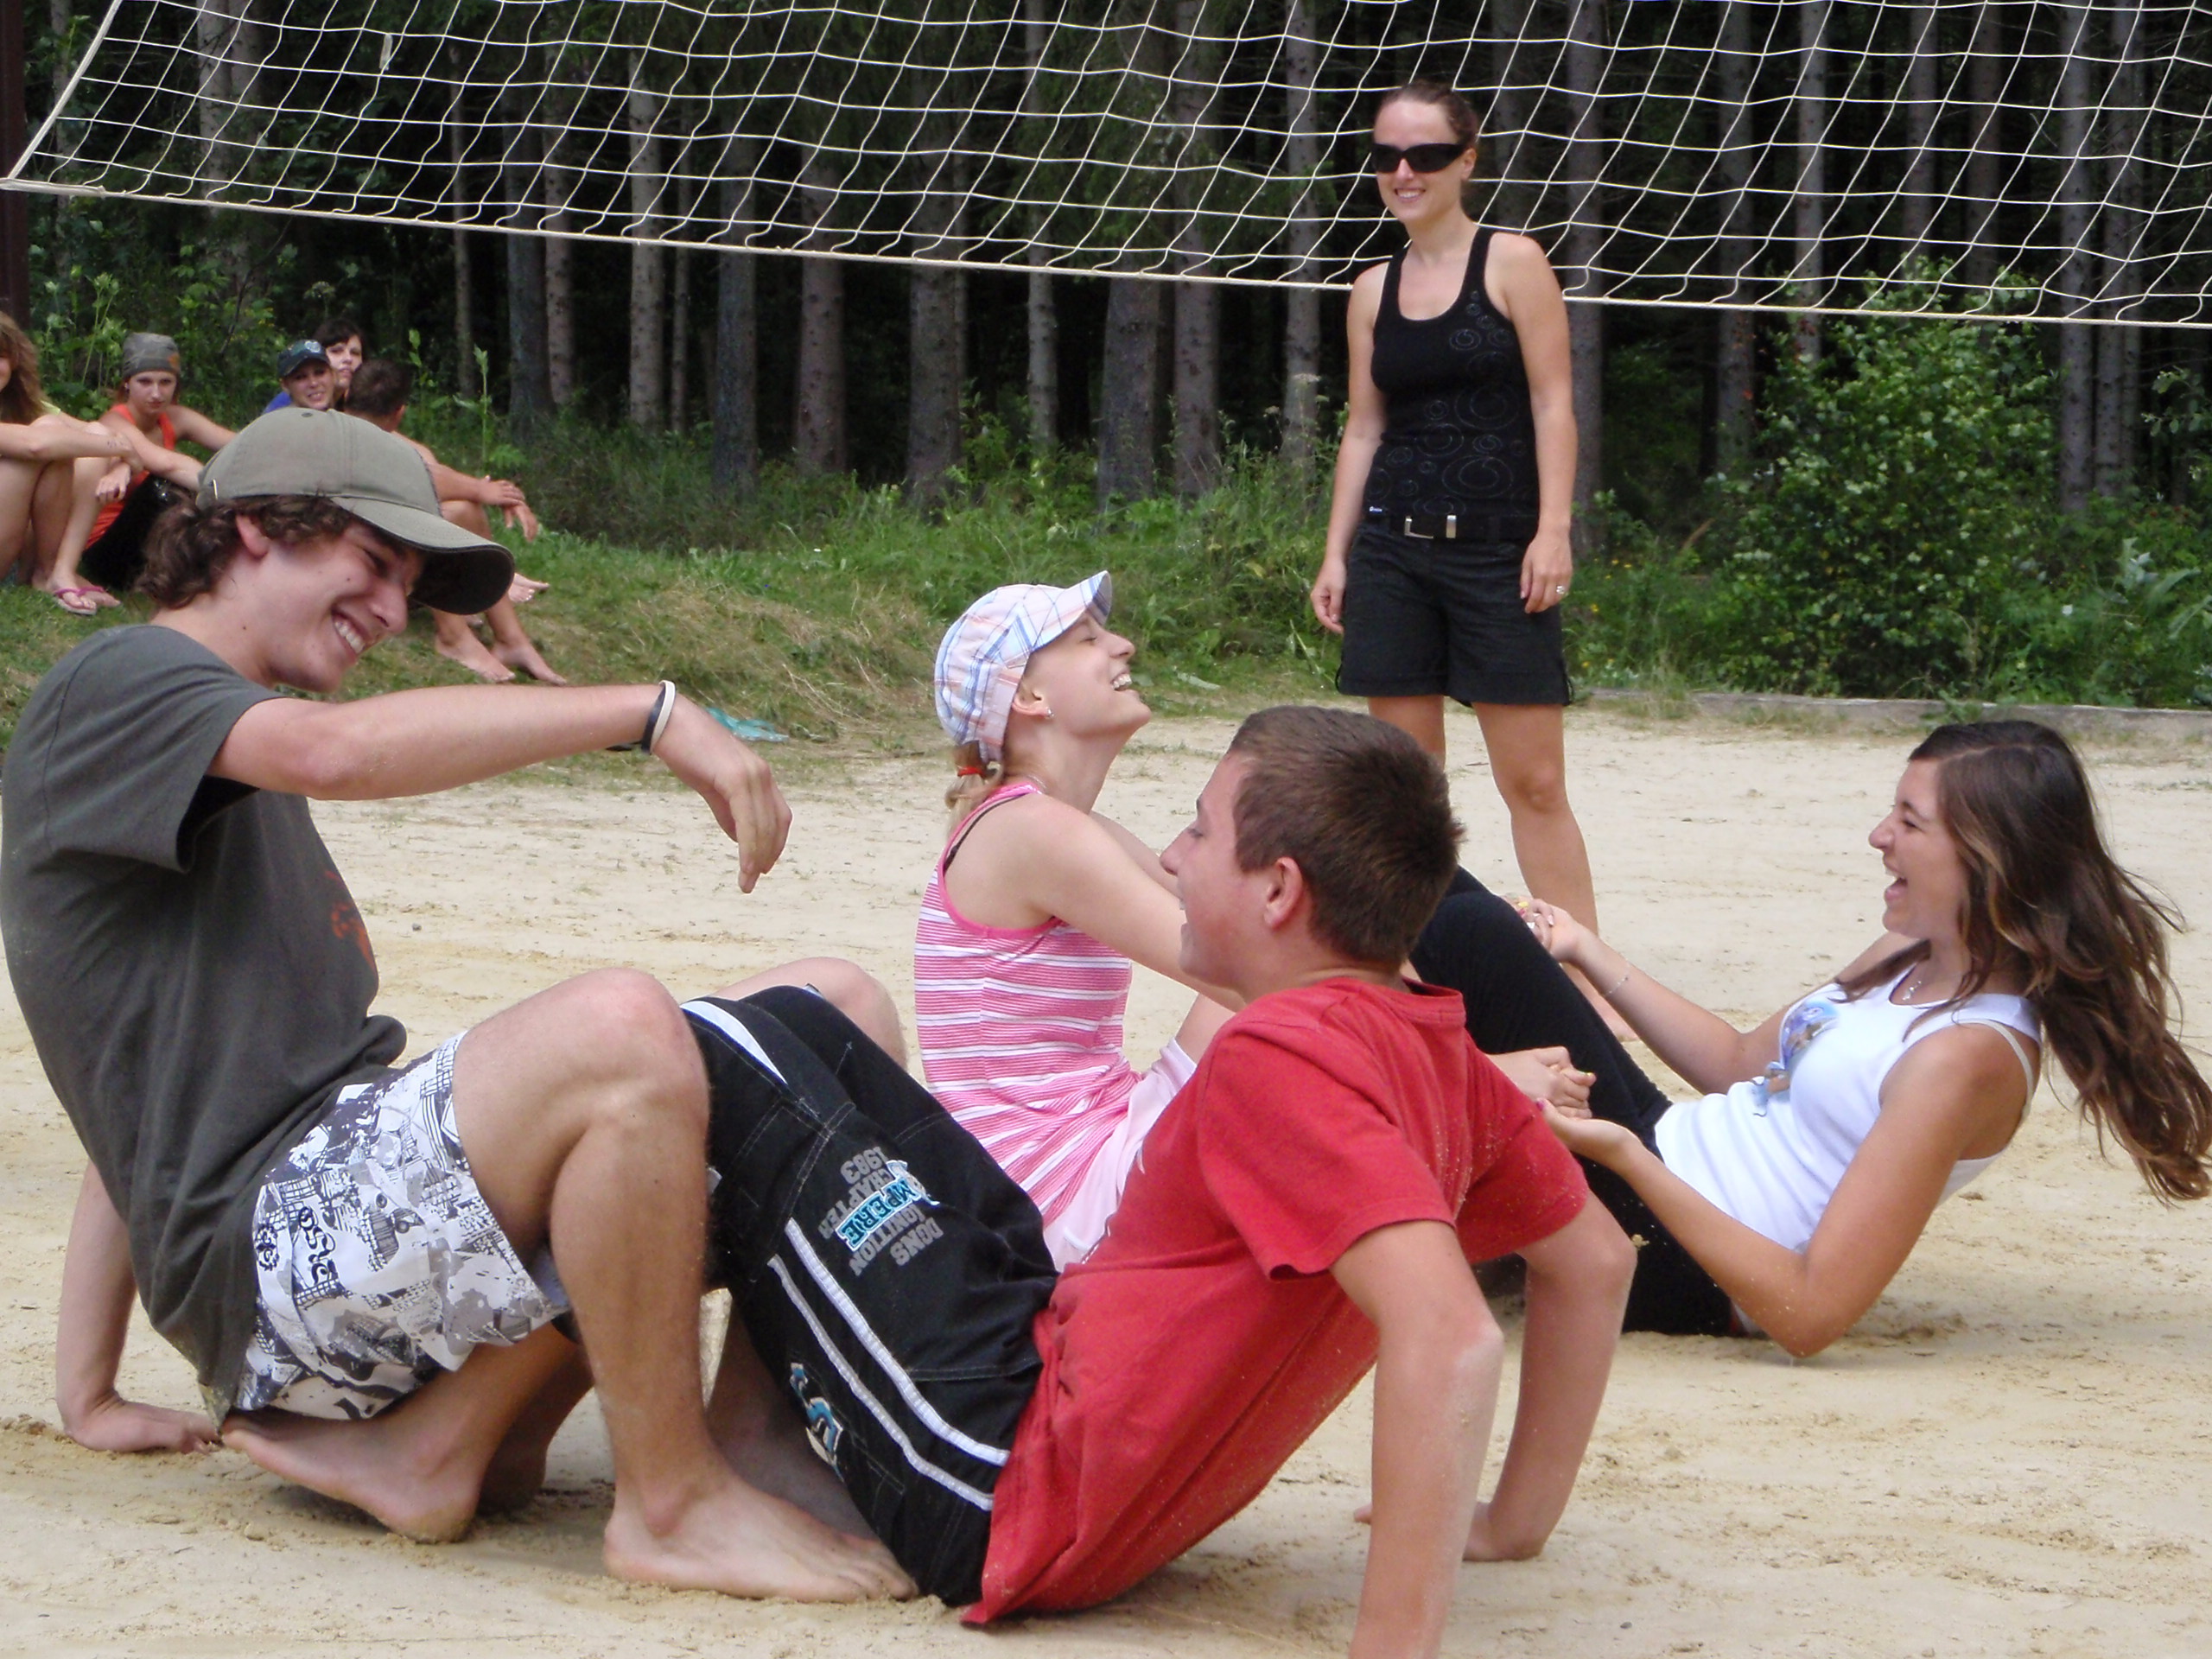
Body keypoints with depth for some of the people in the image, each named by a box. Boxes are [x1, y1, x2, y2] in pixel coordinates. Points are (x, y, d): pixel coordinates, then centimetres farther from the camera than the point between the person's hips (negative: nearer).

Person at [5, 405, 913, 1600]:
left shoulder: (233, 781, 31)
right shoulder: (114, 689, 0)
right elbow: (339, 748, -23)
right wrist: (651, 712, -21)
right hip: (266, 1258, -10)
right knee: (616, 1030, -34)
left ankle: (453, 1428, -9)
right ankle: (674, 1506, -20)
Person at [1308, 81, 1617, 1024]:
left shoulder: (1512, 264, 0)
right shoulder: (1373, 291, 12)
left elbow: (1553, 403, -4)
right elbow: (1364, 427, 16)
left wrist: (1553, 531, -12)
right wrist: (1336, 553, 10)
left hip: (1496, 549, -4)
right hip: (1393, 549, 4)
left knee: (1533, 781, -7)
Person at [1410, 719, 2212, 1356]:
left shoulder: (1966, 1057, -23)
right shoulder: (1911, 957, 4)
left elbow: (1809, 1312, -26)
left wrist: (1627, 1158, -28)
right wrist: (1590, 954, 17)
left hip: (1663, 1264, -9)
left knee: (1476, 937, -18)